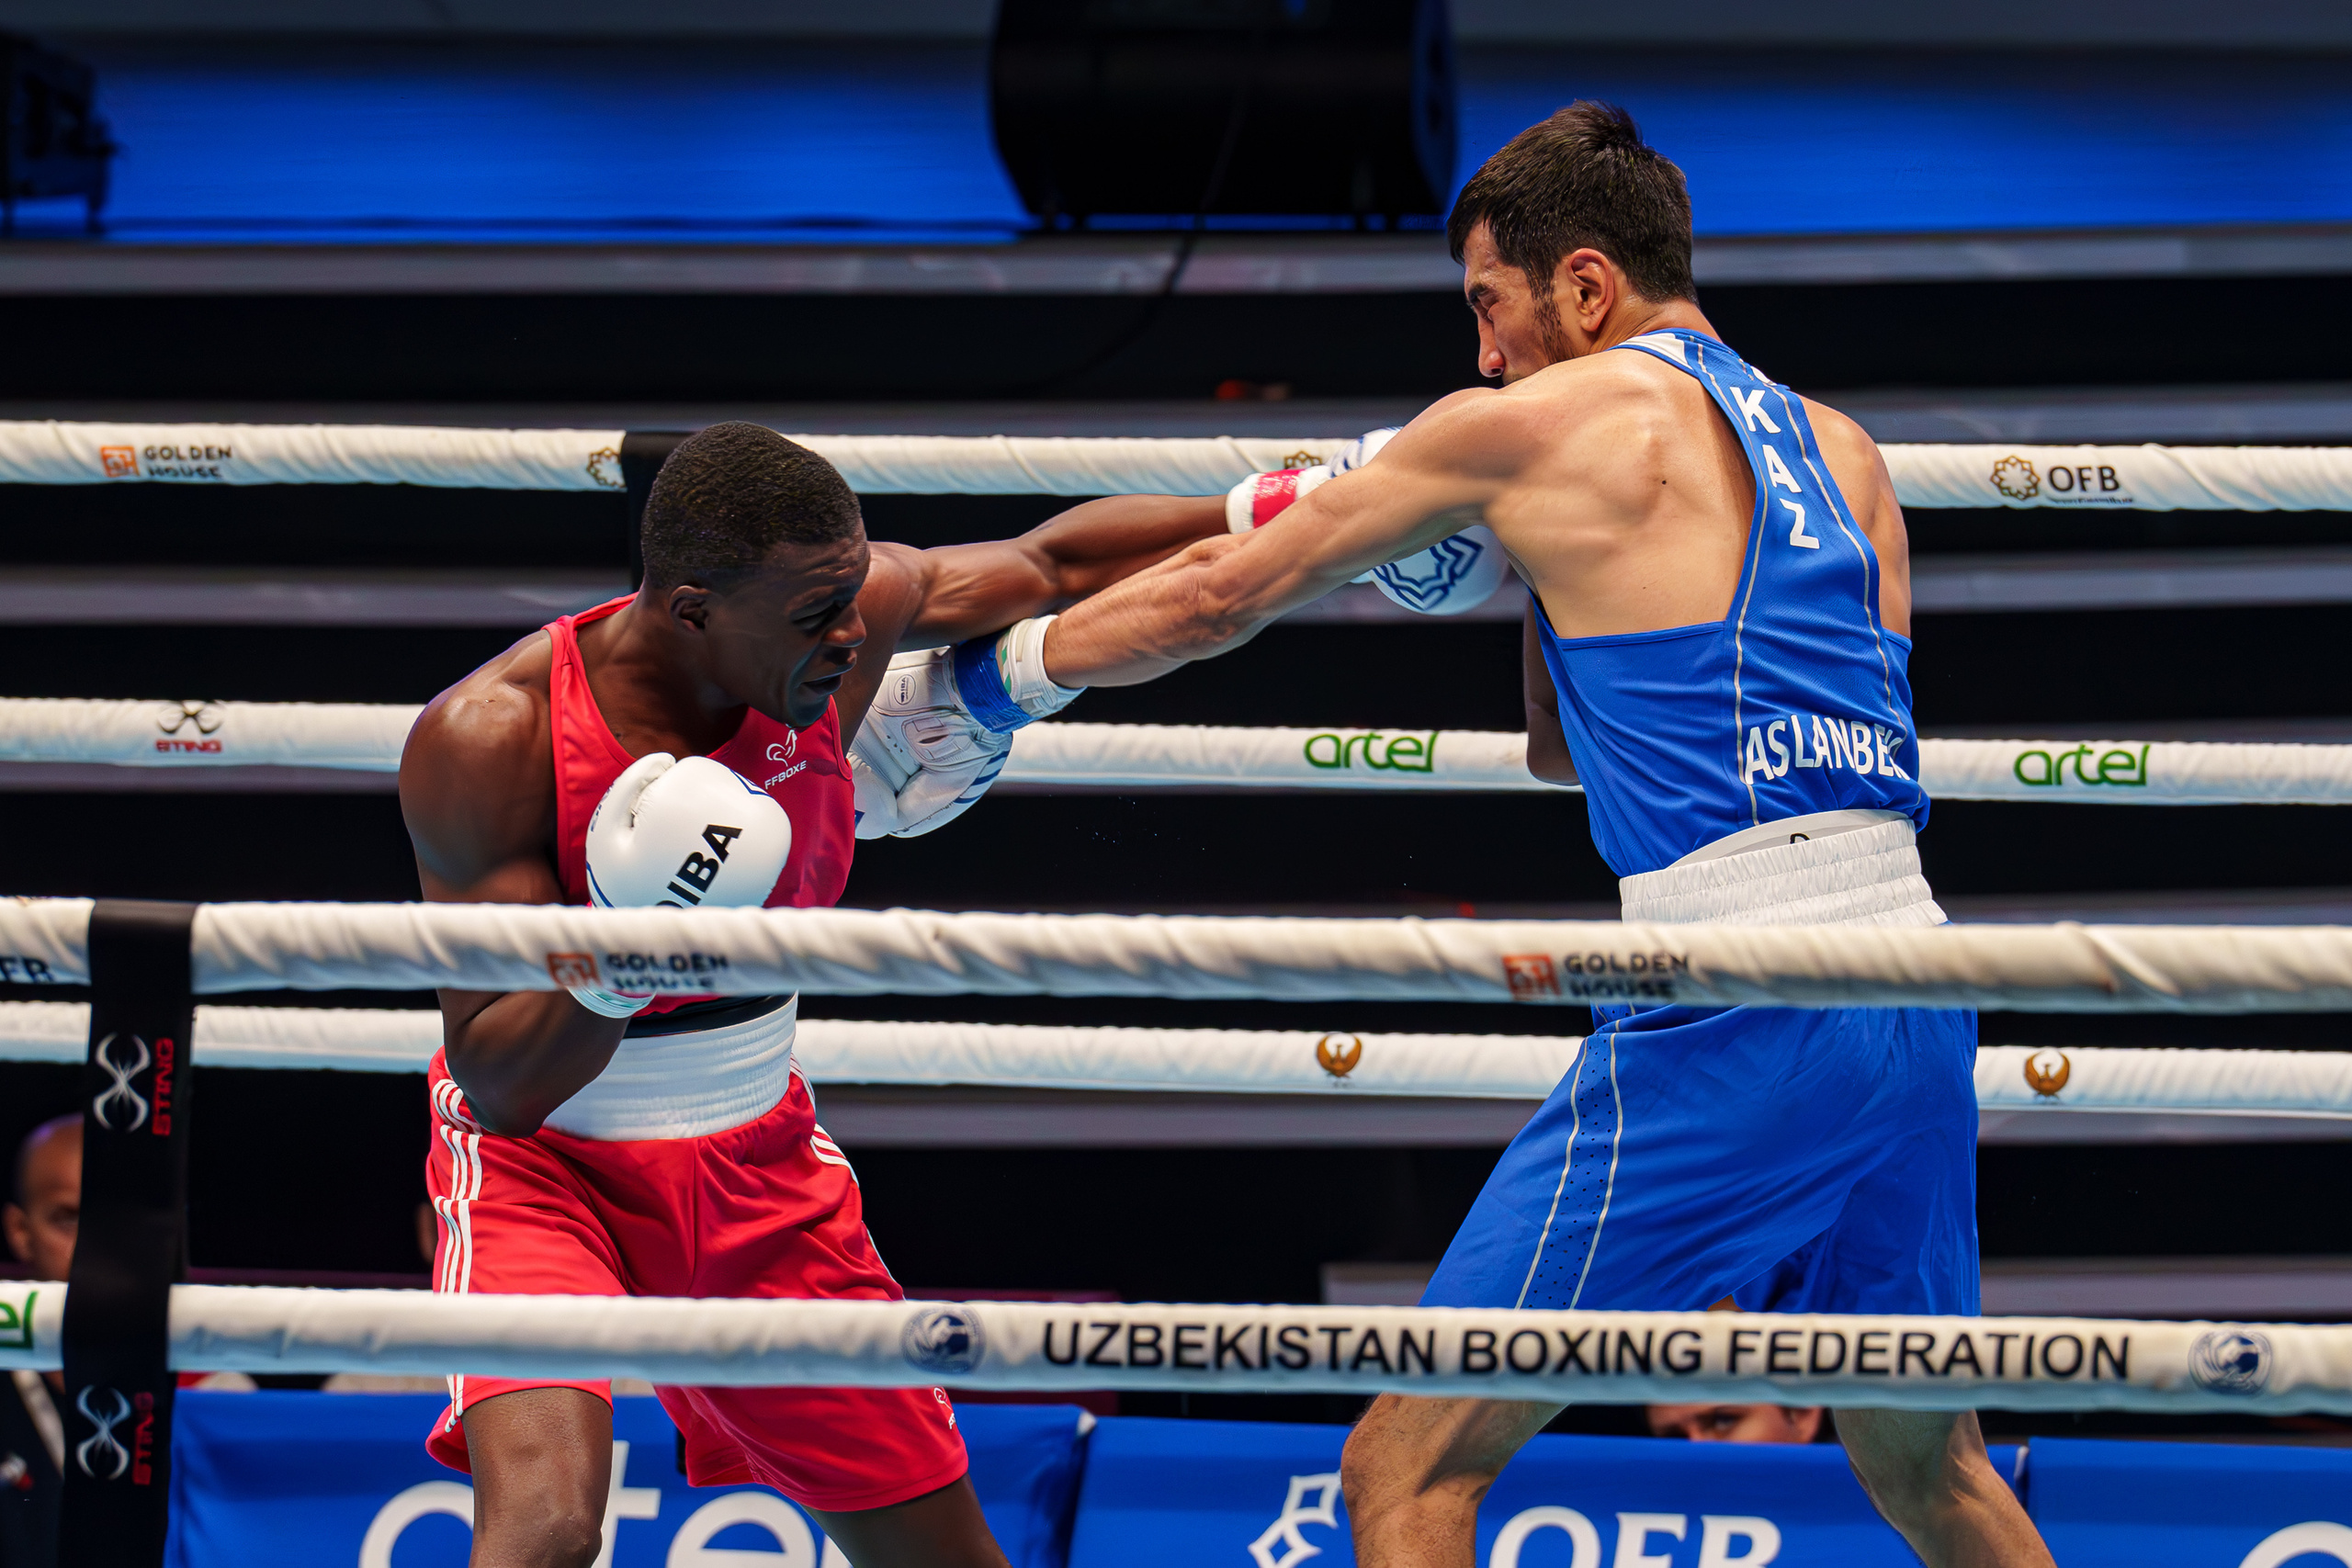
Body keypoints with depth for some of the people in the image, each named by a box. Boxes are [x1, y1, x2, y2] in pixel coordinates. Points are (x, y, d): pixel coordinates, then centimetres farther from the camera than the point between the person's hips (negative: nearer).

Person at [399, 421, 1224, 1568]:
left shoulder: (851, 606, -13)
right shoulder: (492, 739, -26)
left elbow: (1053, 560, 8)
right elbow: (498, 1087, -25)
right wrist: (621, 962, -41)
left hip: (761, 1168, 5)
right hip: (546, 1168, -5)